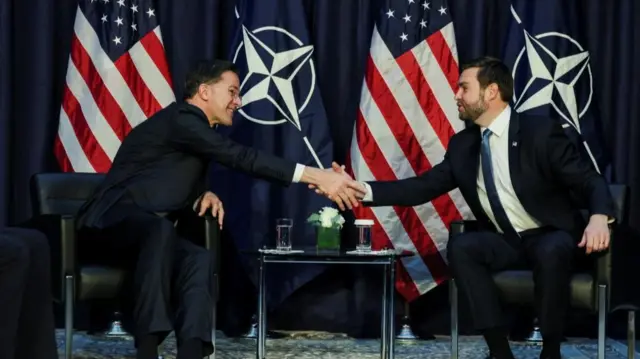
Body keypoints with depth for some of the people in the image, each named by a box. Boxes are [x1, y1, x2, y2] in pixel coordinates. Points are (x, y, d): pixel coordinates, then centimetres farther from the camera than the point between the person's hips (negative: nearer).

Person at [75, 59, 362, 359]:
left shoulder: (196, 128, 16)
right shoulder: (181, 119, -14)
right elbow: (240, 157, -25)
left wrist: (203, 196, -1)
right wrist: (316, 176, -30)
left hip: (151, 231, 8)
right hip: (112, 218, -8)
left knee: (198, 259, -21)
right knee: (161, 228, -39)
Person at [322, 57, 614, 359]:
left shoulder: (541, 131, -12)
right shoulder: (463, 144, 4)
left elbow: (591, 181, -13)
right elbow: (423, 187, 1)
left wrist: (599, 217, -36)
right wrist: (363, 189, -11)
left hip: (552, 237, -4)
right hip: (506, 241, 5)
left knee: (550, 251, -37)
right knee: (460, 247, -24)